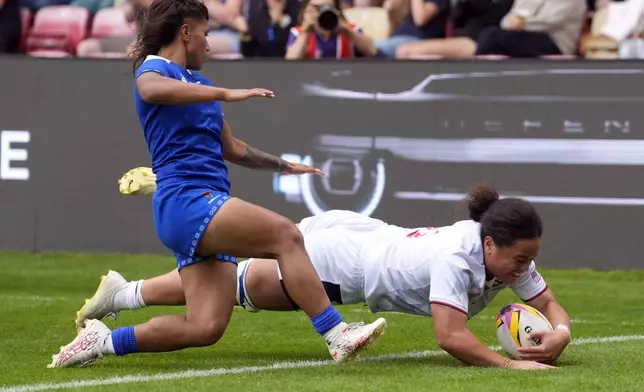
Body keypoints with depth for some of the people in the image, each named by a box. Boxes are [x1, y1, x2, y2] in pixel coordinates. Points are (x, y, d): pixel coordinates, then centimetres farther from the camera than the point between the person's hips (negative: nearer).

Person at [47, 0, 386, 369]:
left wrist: (283, 165, 46)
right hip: (185, 201, -9)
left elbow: (232, 149, 39)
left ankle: (105, 340, 6)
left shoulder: (198, 83, 27)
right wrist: (225, 94, -32)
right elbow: (152, 89, -28)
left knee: (205, 328, -4)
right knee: (285, 234, -24)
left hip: (206, 207, 9)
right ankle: (337, 335, -26)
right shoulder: (153, 69, 0)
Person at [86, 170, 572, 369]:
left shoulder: (508, 253, -17)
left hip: (358, 233, 7)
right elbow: (452, 337, -44)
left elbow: (549, 304, -11)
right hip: (330, 258, -7)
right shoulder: (455, 256, -39)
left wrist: (560, 332, -32)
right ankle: (124, 294, 36)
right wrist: (511, 364, -47)